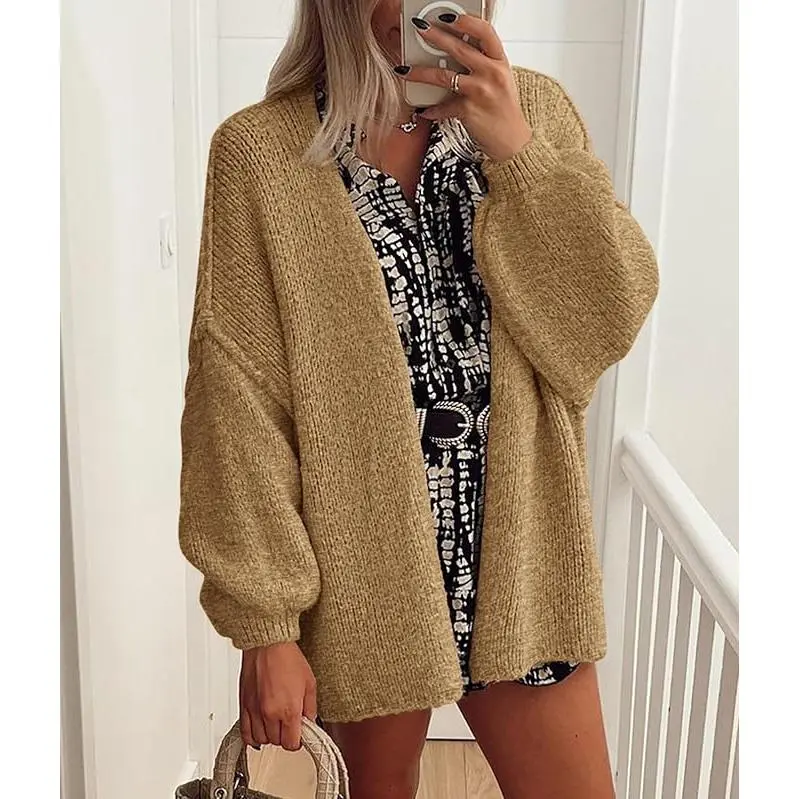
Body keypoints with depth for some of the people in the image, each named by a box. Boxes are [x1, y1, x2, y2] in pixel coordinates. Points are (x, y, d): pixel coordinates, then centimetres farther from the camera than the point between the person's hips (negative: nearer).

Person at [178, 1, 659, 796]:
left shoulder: (534, 108, 0)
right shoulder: (260, 150, -9)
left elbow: (611, 319, -7)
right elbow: (237, 398, -11)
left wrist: (517, 152, -18)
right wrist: (265, 624, -11)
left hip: (519, 559, 3)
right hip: (365, 569, -2)